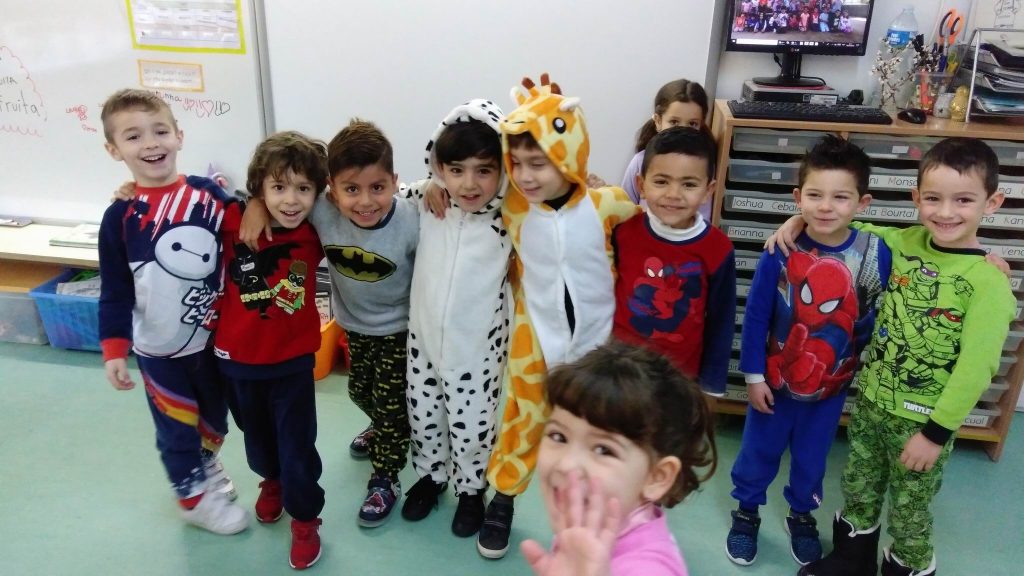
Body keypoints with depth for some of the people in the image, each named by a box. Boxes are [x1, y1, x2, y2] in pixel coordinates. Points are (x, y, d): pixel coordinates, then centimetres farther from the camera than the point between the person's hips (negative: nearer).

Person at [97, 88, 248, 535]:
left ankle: (206, 466, 52)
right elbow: (114, 291, -9)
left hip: (214, 337, 3)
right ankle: (193, 497, 37)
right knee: (177, 428, 14)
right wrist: (114, 350, -11)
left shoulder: (210, 194, -9)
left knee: (216, 417, 23)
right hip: (160, 348, -2)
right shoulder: (120, 217, -13)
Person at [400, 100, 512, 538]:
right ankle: (431, 475, 49)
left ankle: (471, 489, 42)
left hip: (477, 348, -3)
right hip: (423, 338, 3)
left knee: (471, 425, 14)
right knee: (423, 416, 21)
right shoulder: (425, 202, -9)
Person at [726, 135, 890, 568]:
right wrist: (753, 375, -8)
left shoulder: (876, 254, -17)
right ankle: (746, 512, 43)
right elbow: (755, 316, -12)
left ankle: (802, 515, 49)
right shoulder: (781, 252, -20)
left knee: (812, 456, 22)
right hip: (776, 379, -1)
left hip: (833, 385, 1)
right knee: (758, 451, 18)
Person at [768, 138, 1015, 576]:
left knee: (909, 514, 14)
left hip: (923, 421, -5)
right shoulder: (905, 243, -4)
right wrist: (802, 218, -5)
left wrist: (937, 431, -16)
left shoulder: (988, 280, -19)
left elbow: (975, 367, -19)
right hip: (869, 401, 5)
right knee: (857, 491, 23)